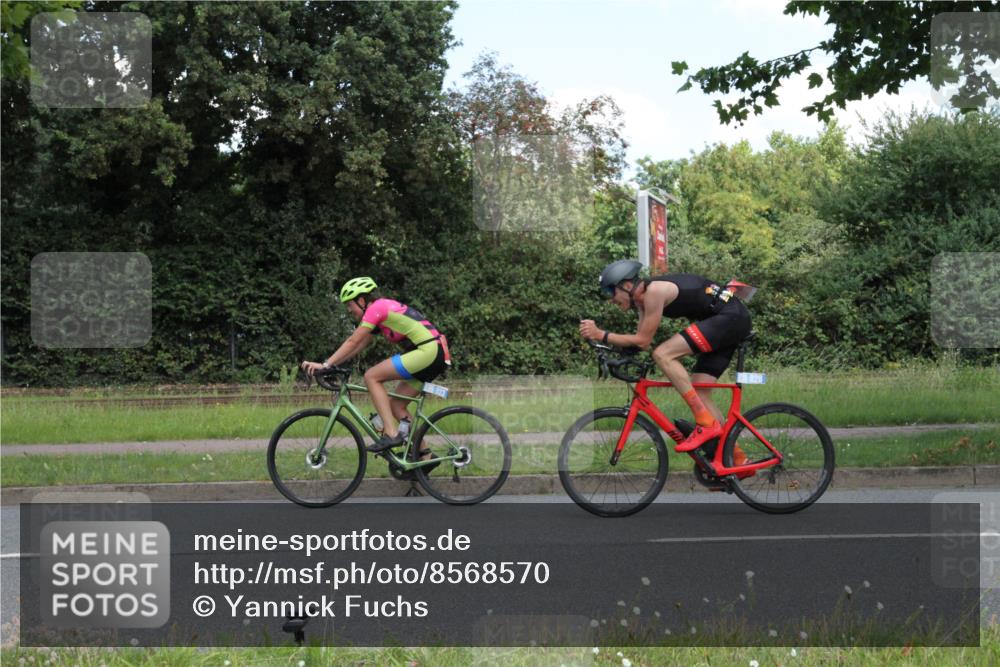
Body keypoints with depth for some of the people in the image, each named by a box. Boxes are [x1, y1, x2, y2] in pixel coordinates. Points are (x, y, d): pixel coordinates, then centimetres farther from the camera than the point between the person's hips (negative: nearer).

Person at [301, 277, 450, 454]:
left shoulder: (377, 307, -6)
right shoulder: (381, 312, 22)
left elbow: (353, 342, -9)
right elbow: (358, 346, 23)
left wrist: (325, 365, -8)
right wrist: (330, 365, 16)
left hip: (429, 351, -10)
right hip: (438, 356, 10)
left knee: (371, 376, -9)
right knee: (396, 405, 12)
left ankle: (391, 434, -13)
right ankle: (424, 455, 14)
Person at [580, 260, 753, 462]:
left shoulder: (654, 291, -17)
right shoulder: (643, 298, 12)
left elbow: (643, 340, -15)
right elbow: (641, 342, 14)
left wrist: (600, 335, -15)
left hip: (730, 317, -10)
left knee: (663, 354, -20)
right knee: (697, 394, 7)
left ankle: (706, 423, -20)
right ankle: (739, 459, 12)